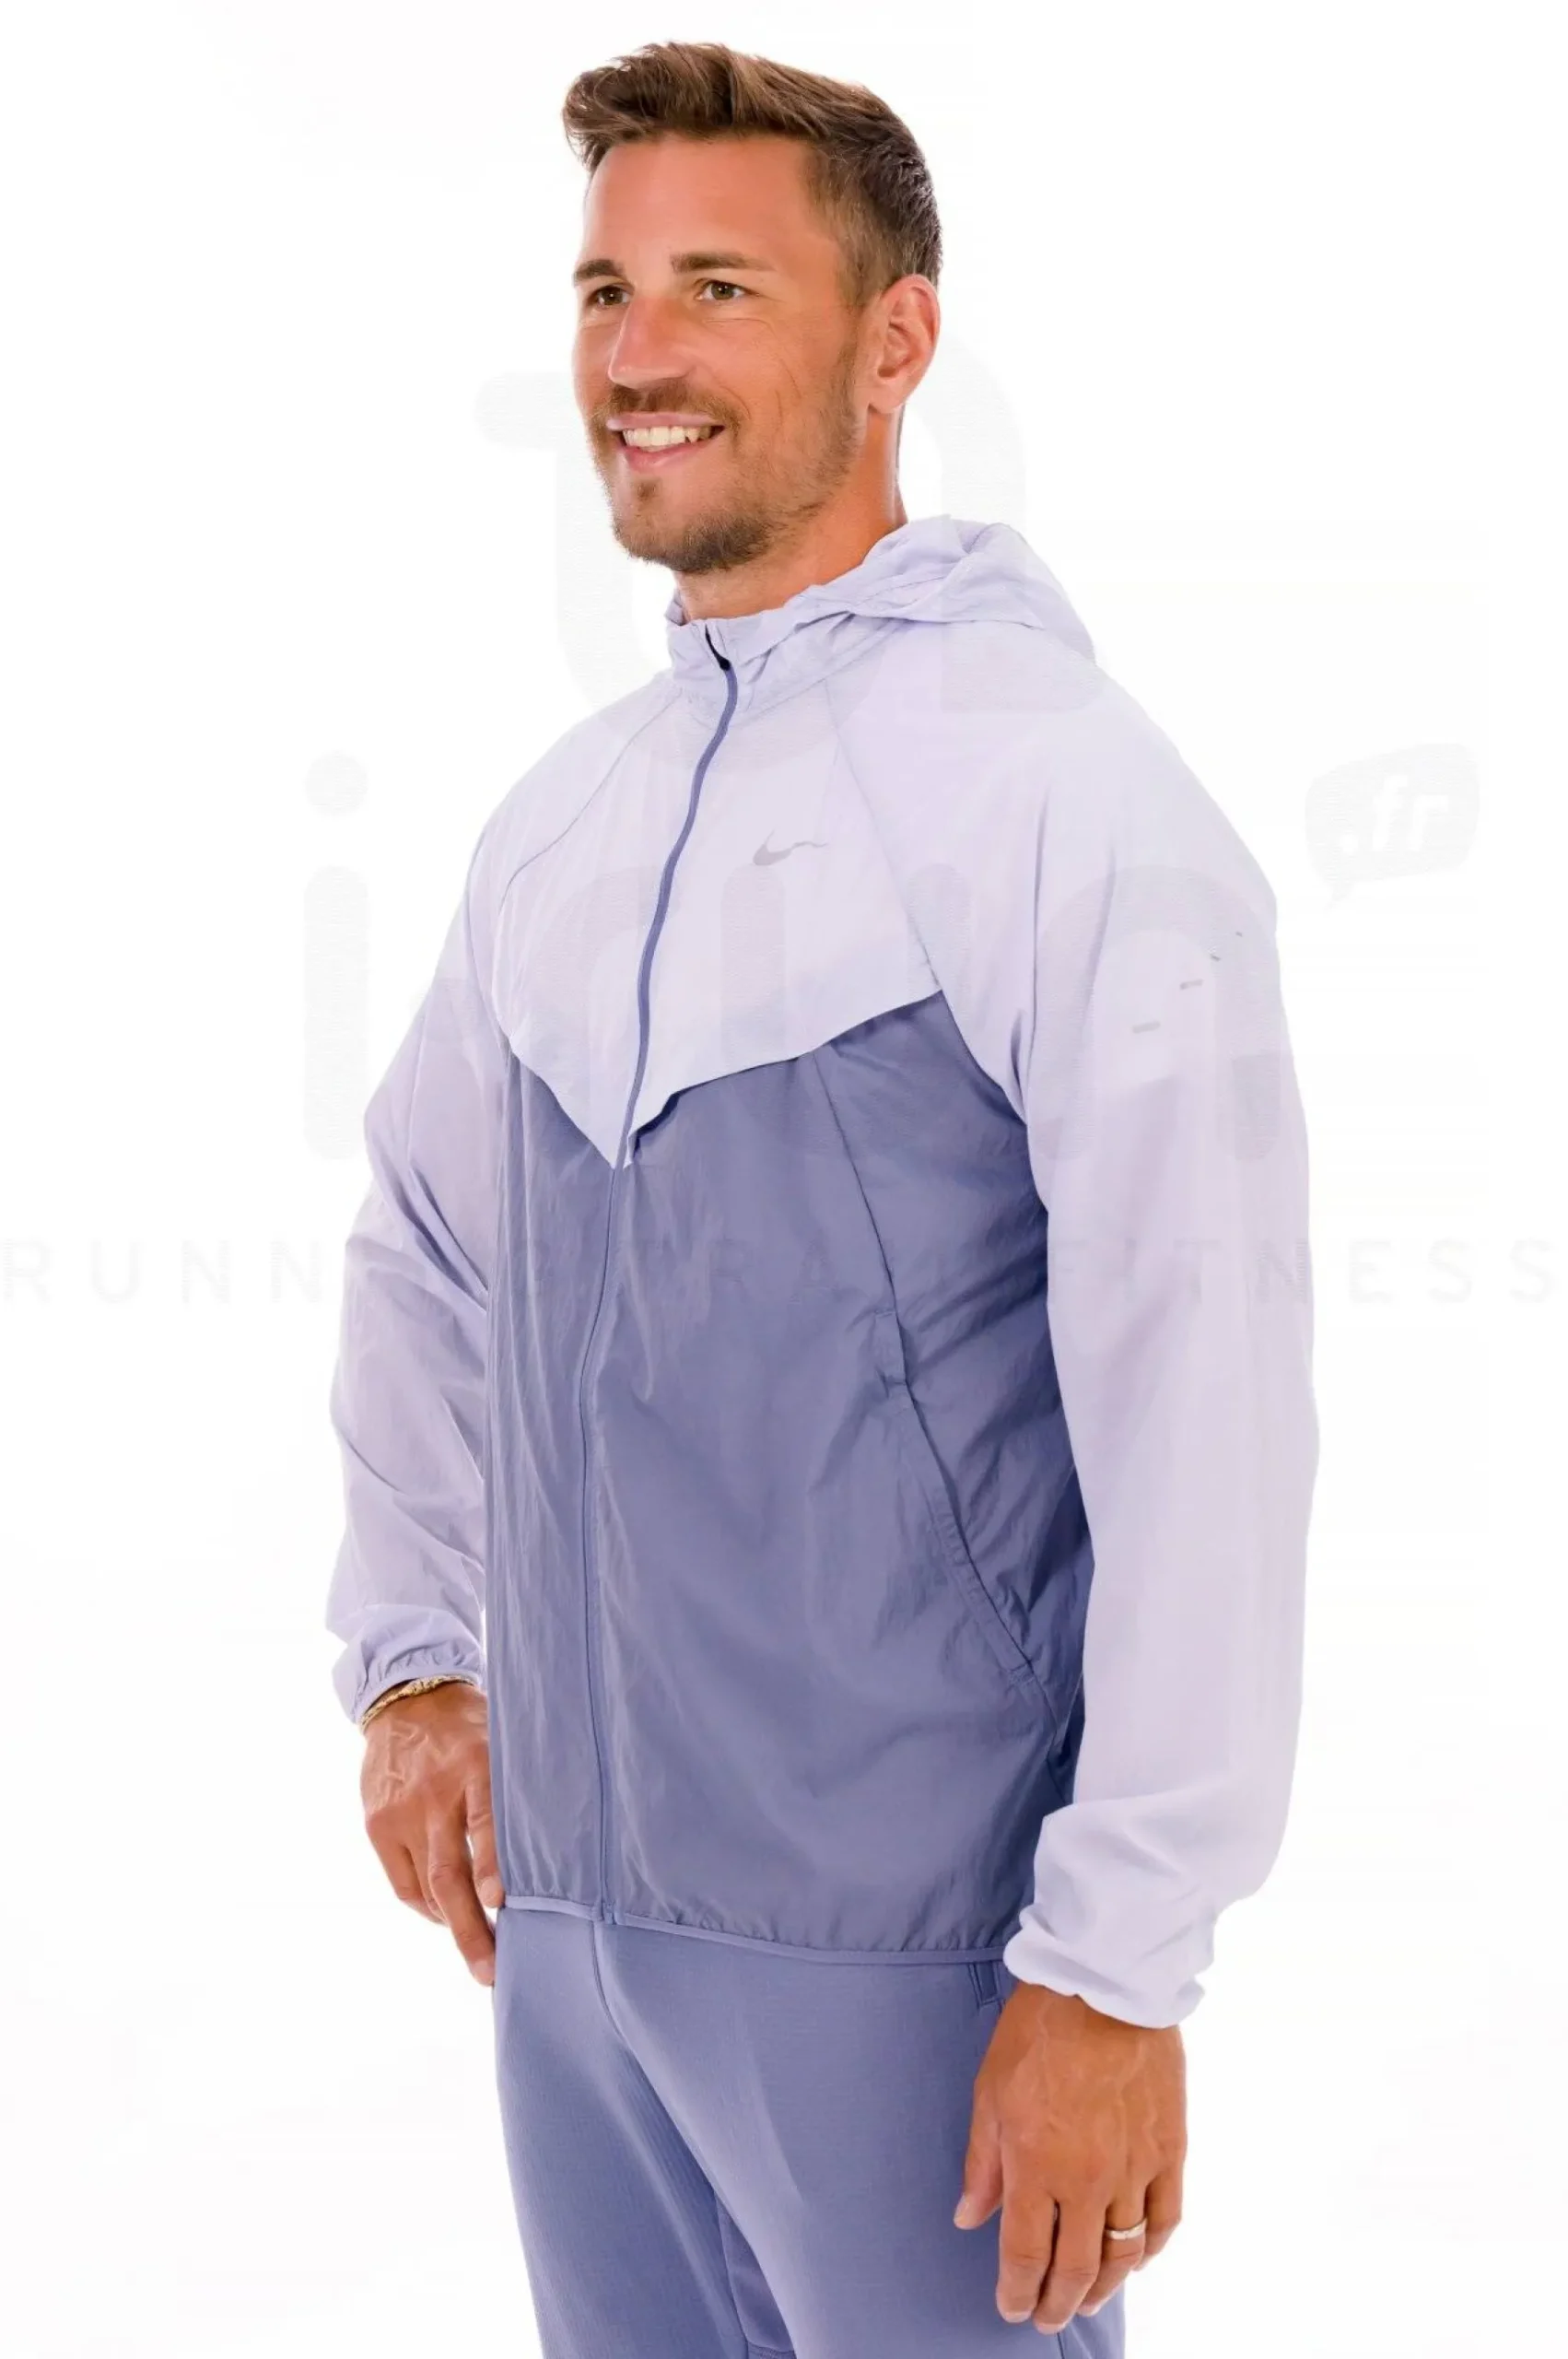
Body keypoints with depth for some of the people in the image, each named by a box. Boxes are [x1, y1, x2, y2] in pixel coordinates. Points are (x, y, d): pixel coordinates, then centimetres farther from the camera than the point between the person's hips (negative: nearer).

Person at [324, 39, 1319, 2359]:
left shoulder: (1056, 791, -13)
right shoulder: (563, 816, 9)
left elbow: (1203, 1406, -17)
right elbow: (420, 1239, 22)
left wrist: (1118, 1968, -18)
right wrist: (413, 1655, 11)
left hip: (902, 1942, -6)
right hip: (566, 1900, 6)